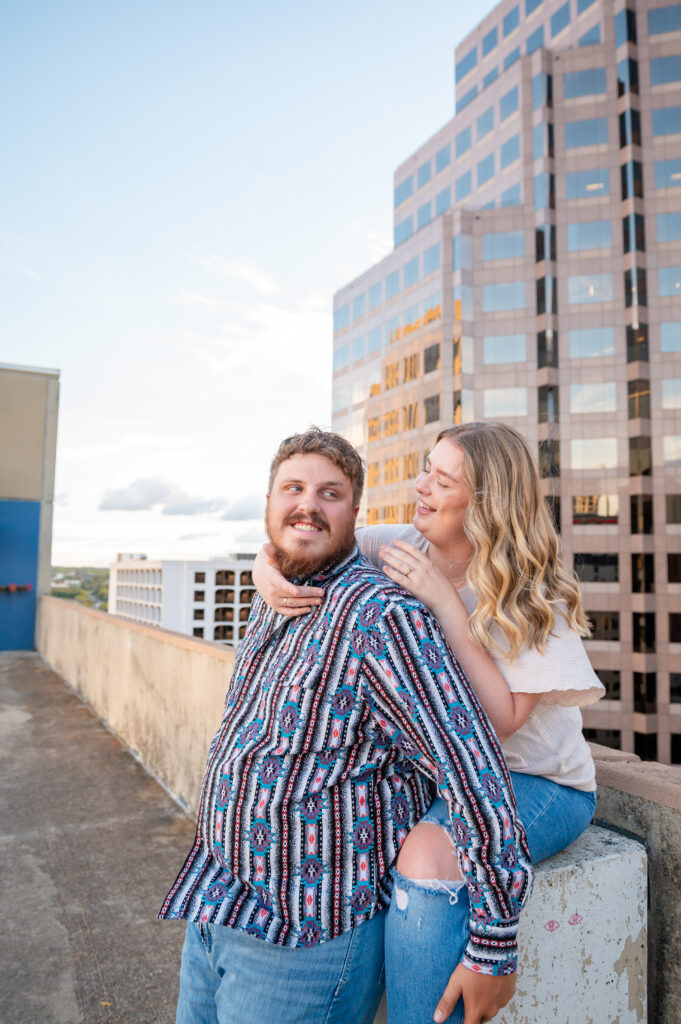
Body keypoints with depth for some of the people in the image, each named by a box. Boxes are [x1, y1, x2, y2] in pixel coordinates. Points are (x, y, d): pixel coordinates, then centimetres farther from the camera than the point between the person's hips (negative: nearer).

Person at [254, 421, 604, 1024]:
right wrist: (267, 572, -25)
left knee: (427, 854, -33)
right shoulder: (405, 549, -6)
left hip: (534, 782, -5)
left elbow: (499, 721, -25)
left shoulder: (534, 596, -17)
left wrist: (446, 602, -28)